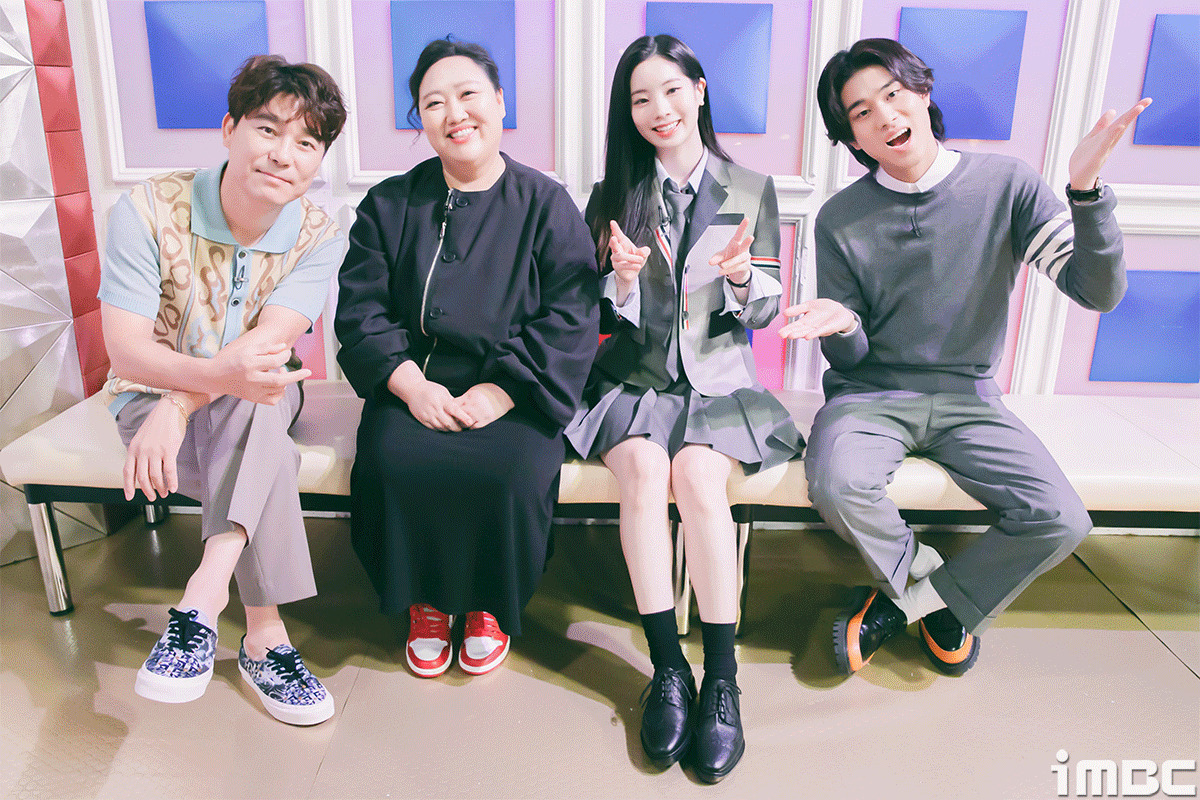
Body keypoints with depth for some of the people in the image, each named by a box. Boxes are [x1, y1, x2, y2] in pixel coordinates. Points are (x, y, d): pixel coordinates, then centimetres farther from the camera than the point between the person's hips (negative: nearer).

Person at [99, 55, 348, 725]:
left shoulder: (318, 237, -11)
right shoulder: (147, 211, -17)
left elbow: (271, 342, -23)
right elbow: (128, 350, -21)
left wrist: (181, 404, -39)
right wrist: (217, 374, -43)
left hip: (257, 406, 2)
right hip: (151, 392, -2)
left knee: (262, 386, -35)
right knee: (272, 461, -31)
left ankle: (202, 601, -38)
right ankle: (265, 637, -22)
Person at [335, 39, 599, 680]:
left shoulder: (547, 205, 2)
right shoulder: (389, 205, 8)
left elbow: (569, 320, -5)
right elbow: (361, 309, 3)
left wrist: (499, 392, -17)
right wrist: (411, 385, -13)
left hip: (512, 393, -1)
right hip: (415, 385, 2)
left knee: (507, 471, -28)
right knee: (395, 461, -26)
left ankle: (490, 604, 4)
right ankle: (426, 601, 3)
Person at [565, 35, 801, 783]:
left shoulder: (752, 189, 8)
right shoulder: (614, 194, 9)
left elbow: (766, 310, 6)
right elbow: (600, 318, 6)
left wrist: (740, 277, -16)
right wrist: (623, 277, -16)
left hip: (717, 382, 0)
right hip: (632, 380, 1)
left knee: (698, 474, -30)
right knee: (644, 468, -30)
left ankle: (723, 680, -22)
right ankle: (669, 668, -22)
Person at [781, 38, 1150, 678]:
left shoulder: (1004, 184, -2)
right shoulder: (840, 219, -2)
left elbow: (1097, 291, -10)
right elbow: (850, 357, 2)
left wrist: (1086, 189, -24)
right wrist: (840, 326, -23)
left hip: (966, 397, 1)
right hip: (870, 394, -1)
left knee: (1060, 521, -21)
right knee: (837, 486, -32)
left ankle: (899, 602, 2)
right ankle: (944, 597, -1)